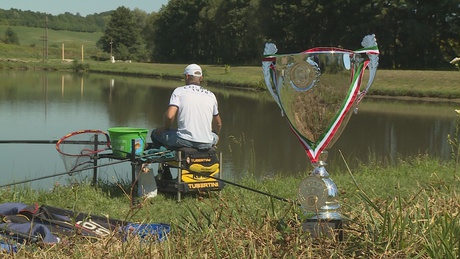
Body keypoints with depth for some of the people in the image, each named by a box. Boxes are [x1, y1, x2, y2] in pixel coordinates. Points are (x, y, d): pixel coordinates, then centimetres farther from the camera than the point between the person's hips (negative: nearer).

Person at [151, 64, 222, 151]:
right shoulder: (210, 95, 13)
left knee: (155, 133, 21)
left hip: (184, 141, -3)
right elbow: (218, 124, 22)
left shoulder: (179, 91, 2)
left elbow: (169, 115, -11)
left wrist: (166, 128, 11)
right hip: (206, 144, 3)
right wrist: (215, 137, 43)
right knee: (215, 136, 40)